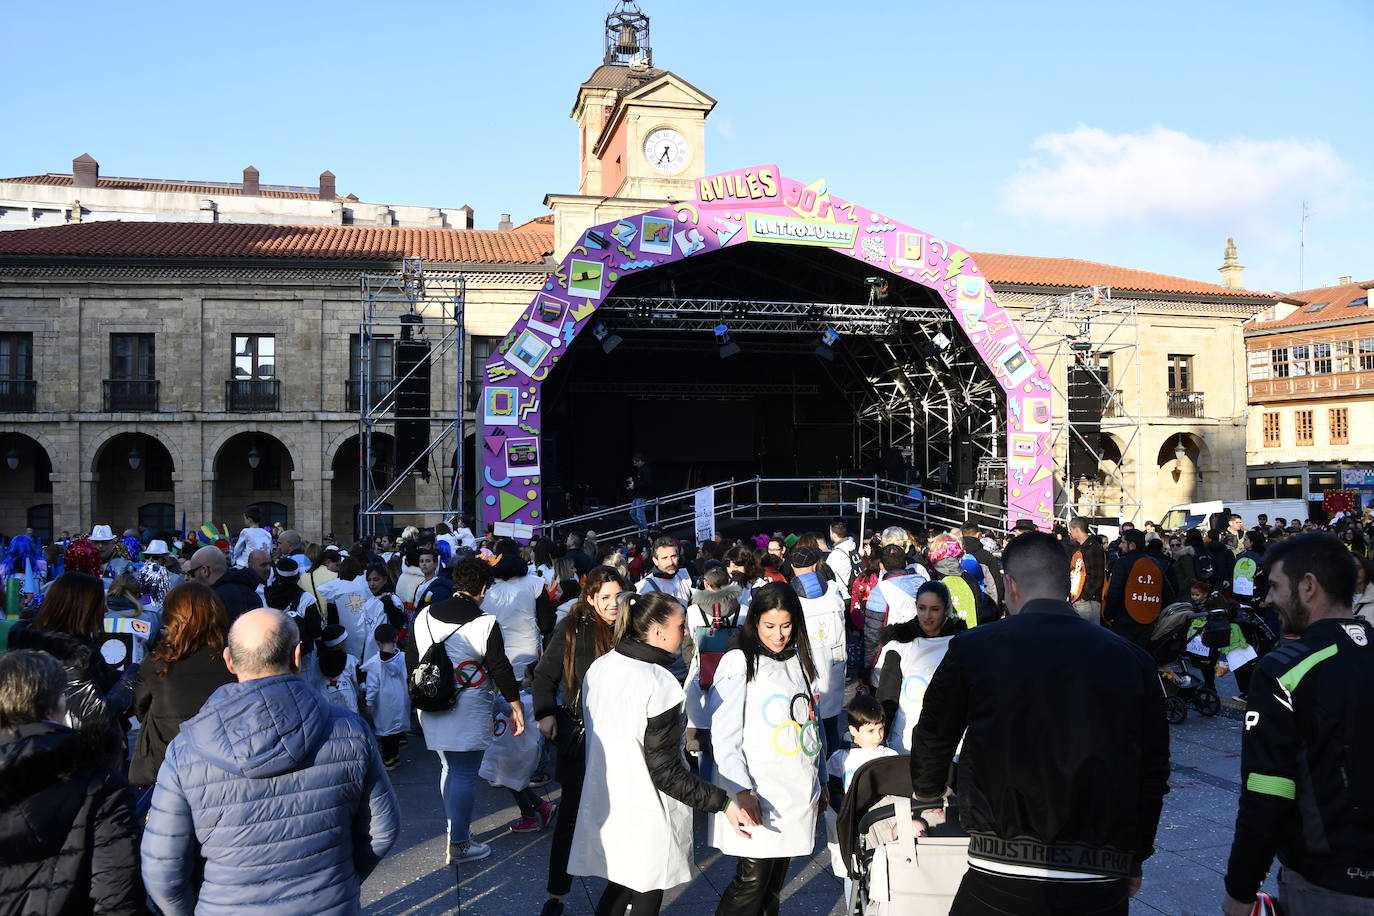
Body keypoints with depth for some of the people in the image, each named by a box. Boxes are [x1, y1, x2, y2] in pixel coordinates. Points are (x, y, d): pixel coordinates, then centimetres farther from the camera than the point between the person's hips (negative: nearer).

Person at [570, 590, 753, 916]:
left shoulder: (599, 667, -3)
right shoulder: (660, 684, -26)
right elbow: (665, 772, -24)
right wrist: (723, 803, -22)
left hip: (605, 804, 7)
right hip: (647, 820, -7)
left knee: (618, 888, 23)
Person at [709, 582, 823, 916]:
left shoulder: (799, 662, 12)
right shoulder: (739, 663, -7)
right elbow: (724, 736, -11)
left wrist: (819, 781, 19)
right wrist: (742, 791, -20)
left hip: (798, 795, 6)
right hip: (756, 795, -5)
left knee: (774, 882, 11)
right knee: (753, 879, -6)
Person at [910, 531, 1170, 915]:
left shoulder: (972, 648, -5)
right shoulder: (1133, 661, 0)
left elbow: (933, 742, 7)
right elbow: (1153, 773, 5)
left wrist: (929, 800, 26)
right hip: (1102, 885, 2)